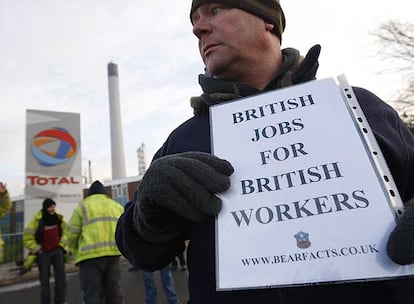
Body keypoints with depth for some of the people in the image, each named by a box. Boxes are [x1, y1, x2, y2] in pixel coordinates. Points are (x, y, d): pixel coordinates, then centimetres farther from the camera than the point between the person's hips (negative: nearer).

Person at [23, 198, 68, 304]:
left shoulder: (59, 219, 1)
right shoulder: (37, 220, -10)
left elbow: (65, 232, 13)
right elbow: (27, 238, -6)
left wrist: (62, 245, 5)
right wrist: (37, 249, -7)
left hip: (57, 251, 2)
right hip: (43, 253, -2)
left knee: (61, 277, -1)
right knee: (44, 280, 8)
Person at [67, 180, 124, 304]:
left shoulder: (82, 206, 6)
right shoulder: (117, 206, 18)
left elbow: (72, 234, 2)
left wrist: (77, 253, 17)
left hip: (90, 255, -4)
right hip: (113, 254, 4)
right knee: (114, 292, 13)